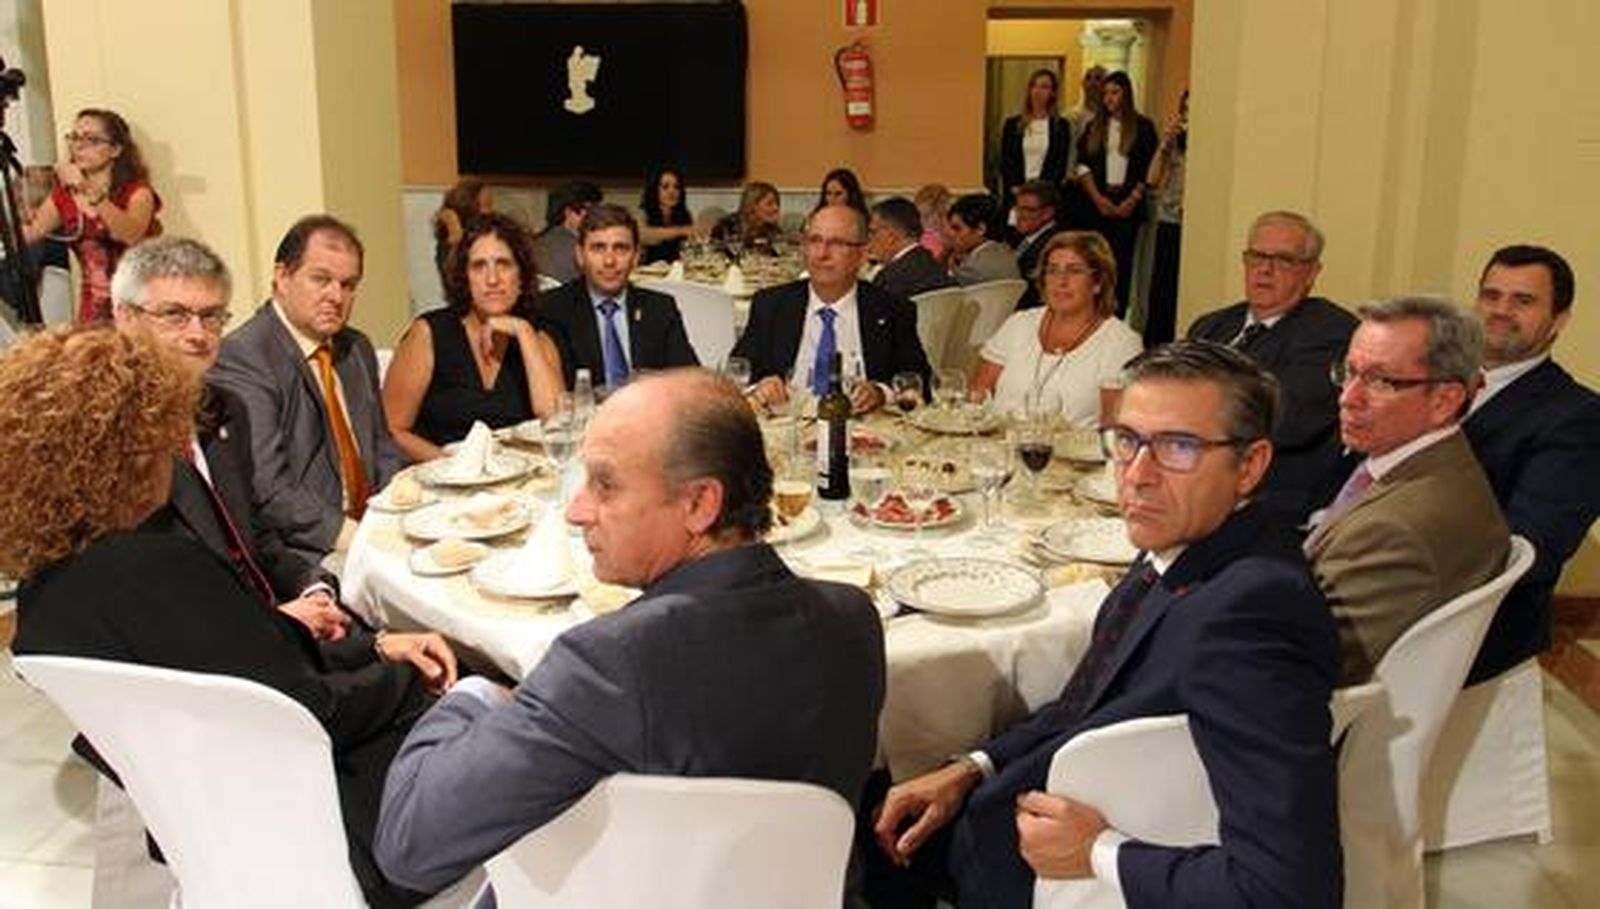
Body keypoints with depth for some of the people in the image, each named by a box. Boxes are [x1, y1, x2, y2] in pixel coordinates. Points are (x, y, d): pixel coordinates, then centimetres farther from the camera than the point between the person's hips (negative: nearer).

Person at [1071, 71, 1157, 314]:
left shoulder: (1143, 127, 4)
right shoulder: (1095, 127, 14)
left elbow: (1149, 169, -1)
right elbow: (1083, 166, 6)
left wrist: (1133, 199, -11)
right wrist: (1097, 198, -6)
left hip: (1128, 205, -2)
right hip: (1099, 202, 2)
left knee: (1123, 259, -5)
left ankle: (1118, 316, -1)